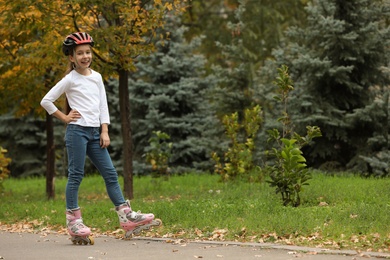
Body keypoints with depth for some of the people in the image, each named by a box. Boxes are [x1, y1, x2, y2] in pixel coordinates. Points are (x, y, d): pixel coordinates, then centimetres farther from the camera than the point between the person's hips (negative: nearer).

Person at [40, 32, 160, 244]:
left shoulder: (96, 77, 12)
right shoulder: (70, 79, -4)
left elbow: (103, 105, 13)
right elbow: (46, 101, -4)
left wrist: (105, 131, 6)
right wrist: (64, 117, -2)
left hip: (95, 132, 6)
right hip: (77, 131, -6)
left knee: (110, 173, 2)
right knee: (76, 175, -4)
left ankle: (126, 216, 1)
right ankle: (73, 220, 0)